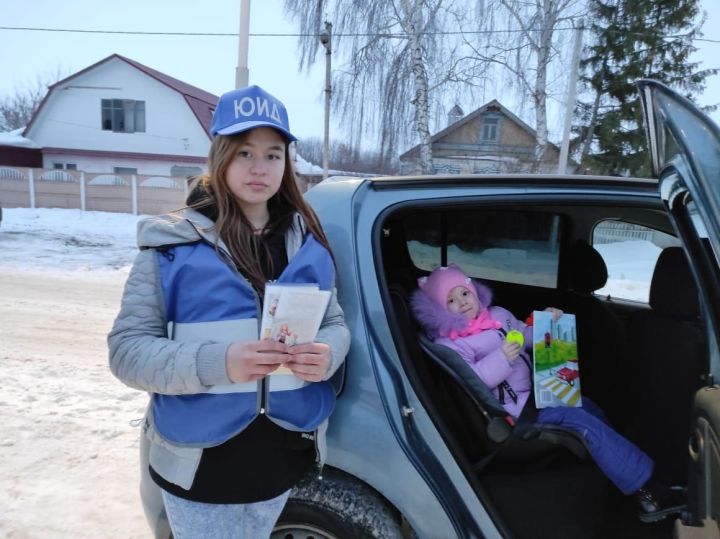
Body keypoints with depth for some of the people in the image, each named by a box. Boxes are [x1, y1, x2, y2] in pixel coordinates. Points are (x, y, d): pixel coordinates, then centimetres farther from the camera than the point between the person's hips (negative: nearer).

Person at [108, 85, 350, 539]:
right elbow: (127, 349, -12)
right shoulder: (173, 245, -10)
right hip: (199, 465, -3)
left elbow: (336, 324, 5)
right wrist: (216, 363, -28)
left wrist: (328, 355, -18)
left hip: (284, 460, 4)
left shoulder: (309, 243, 0)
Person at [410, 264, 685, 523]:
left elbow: (527, 338, 20)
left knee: (589, 408, 1)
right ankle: (646, 488, -10)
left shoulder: (497, 314, 10)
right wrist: (500, 359, -32)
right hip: (513, 410, -8)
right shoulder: (448, 344, -12)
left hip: (536, 390, 8)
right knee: (582, 421, -18)